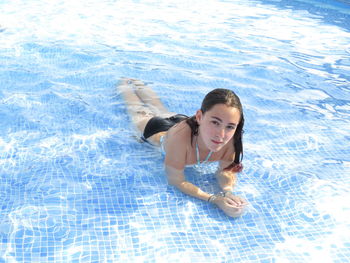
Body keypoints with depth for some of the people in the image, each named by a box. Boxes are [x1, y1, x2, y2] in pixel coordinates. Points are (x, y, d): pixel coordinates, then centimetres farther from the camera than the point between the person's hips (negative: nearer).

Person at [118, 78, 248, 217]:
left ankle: (137, 84, 64)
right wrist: (214, 199, -54)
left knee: (159, 109, 35)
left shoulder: (231, 139, -42)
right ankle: (125, 84, 60)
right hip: (156, 128, -3)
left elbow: (225, 171, -26)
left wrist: (227, 192, -47)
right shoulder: (181, 135, -53)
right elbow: (175, 180, -43)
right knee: (139, 112, 31)